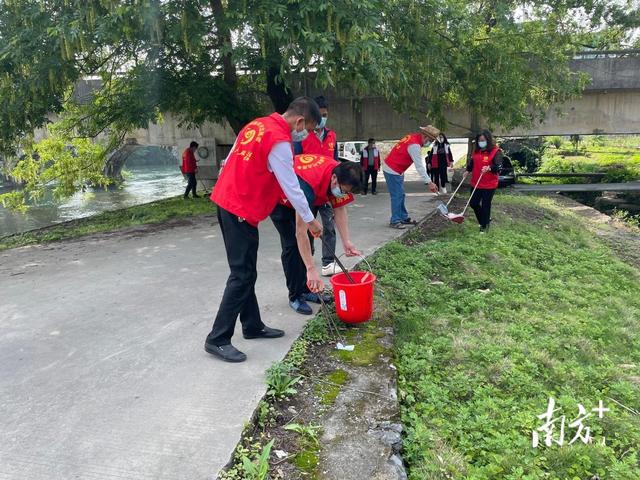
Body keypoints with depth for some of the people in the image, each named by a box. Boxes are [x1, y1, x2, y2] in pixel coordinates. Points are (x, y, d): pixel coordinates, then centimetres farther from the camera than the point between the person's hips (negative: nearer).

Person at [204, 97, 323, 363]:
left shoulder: (257, 125, 11)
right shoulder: (280, 142, -17)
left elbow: (230, 162, 16)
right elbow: (291, 187, -12)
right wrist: (310, 220, 0)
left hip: (227, 201, 10)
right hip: (242, 211, -10)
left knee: (245, 272, 15)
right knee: (242, 276, -4)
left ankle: (253, 326, 26)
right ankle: (217, 340, 1)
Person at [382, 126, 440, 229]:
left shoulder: (413, 137, 6)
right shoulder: (415, 145, -23)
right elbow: (419, 166, -26)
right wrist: (429, 182, -25)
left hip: (397, 170, 10)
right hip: (392, 171, -10)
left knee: (400, 195, 14)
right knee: (397, 196, -7)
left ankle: (404, 218, 21)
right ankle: (395, 221, -2)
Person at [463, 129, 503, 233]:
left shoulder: (496, 151, -11)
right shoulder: (476, 151, 8)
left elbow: (498, 166, -19)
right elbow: (471, 163, 18)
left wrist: (489, 168, -37)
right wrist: (468, 171, 1)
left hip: (489, 184, -6)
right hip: (476, 183, 6)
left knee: (485, 205, 3)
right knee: (473, 203, 10)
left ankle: (484, 225, 22)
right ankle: (485, 219, 33)